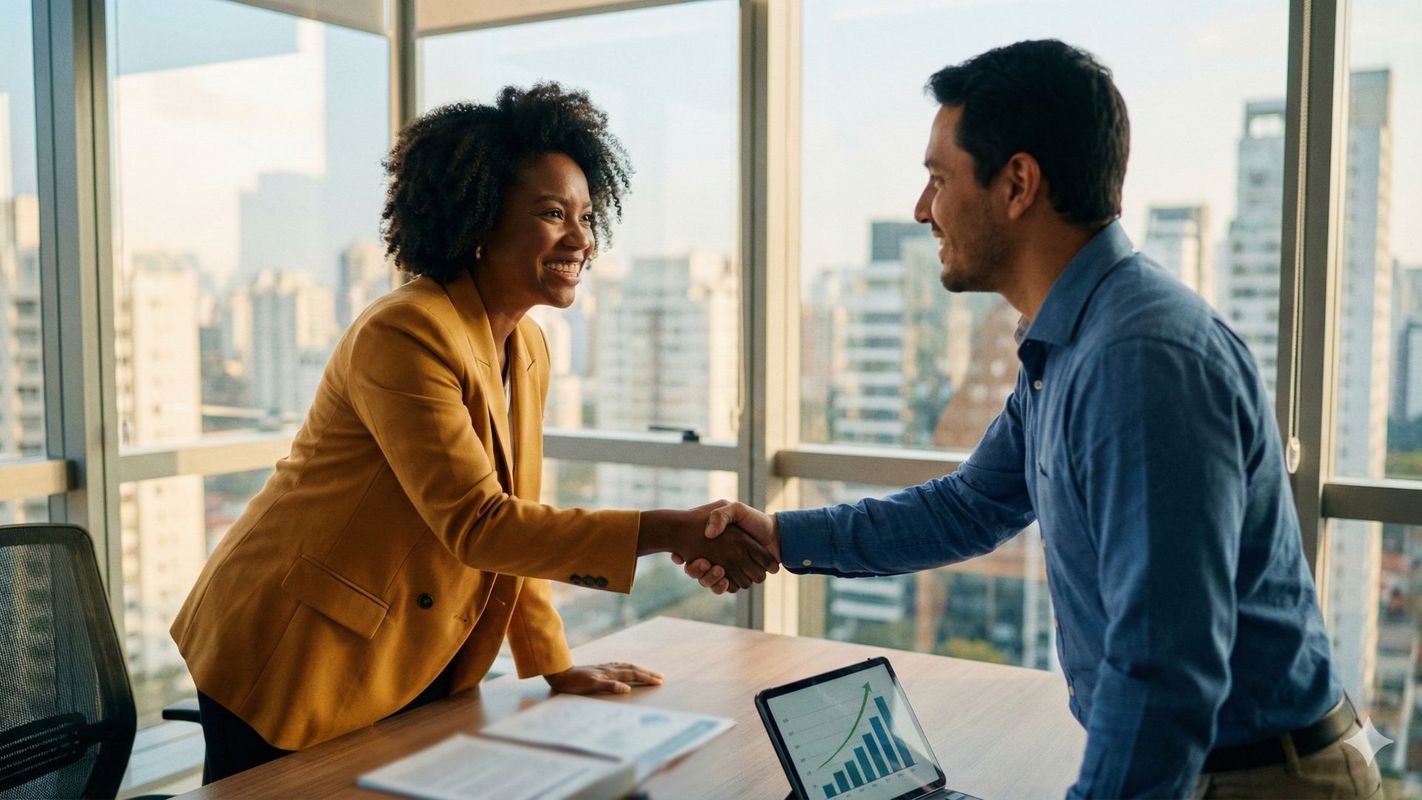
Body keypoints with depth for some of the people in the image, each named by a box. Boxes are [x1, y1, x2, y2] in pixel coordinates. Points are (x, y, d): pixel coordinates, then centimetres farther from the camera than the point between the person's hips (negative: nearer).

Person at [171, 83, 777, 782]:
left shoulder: (528, 349, 2)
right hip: (296, 663, -7)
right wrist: (677, 531, -35)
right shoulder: (404, 335, -24)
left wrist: (555, 666, 6)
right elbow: (477, 526, -30)